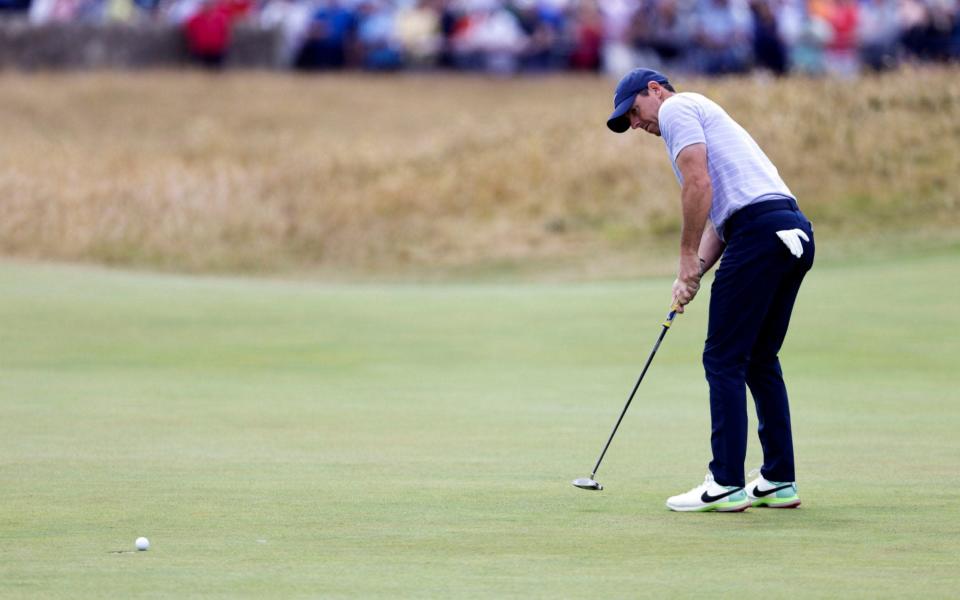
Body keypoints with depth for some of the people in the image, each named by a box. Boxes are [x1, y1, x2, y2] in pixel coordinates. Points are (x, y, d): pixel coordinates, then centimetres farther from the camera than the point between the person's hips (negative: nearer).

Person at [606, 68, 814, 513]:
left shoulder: (676, 109, 3)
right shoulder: (703, 117, 32)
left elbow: (699, 185, -11)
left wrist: (688, 259, -4)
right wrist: (695, 273, 14)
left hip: (760, 232, -10)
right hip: (794, 231, 10)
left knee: (724, 359, -5)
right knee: (760, 360, 16)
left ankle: (726, 484, -7)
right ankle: (779, 480, 16)